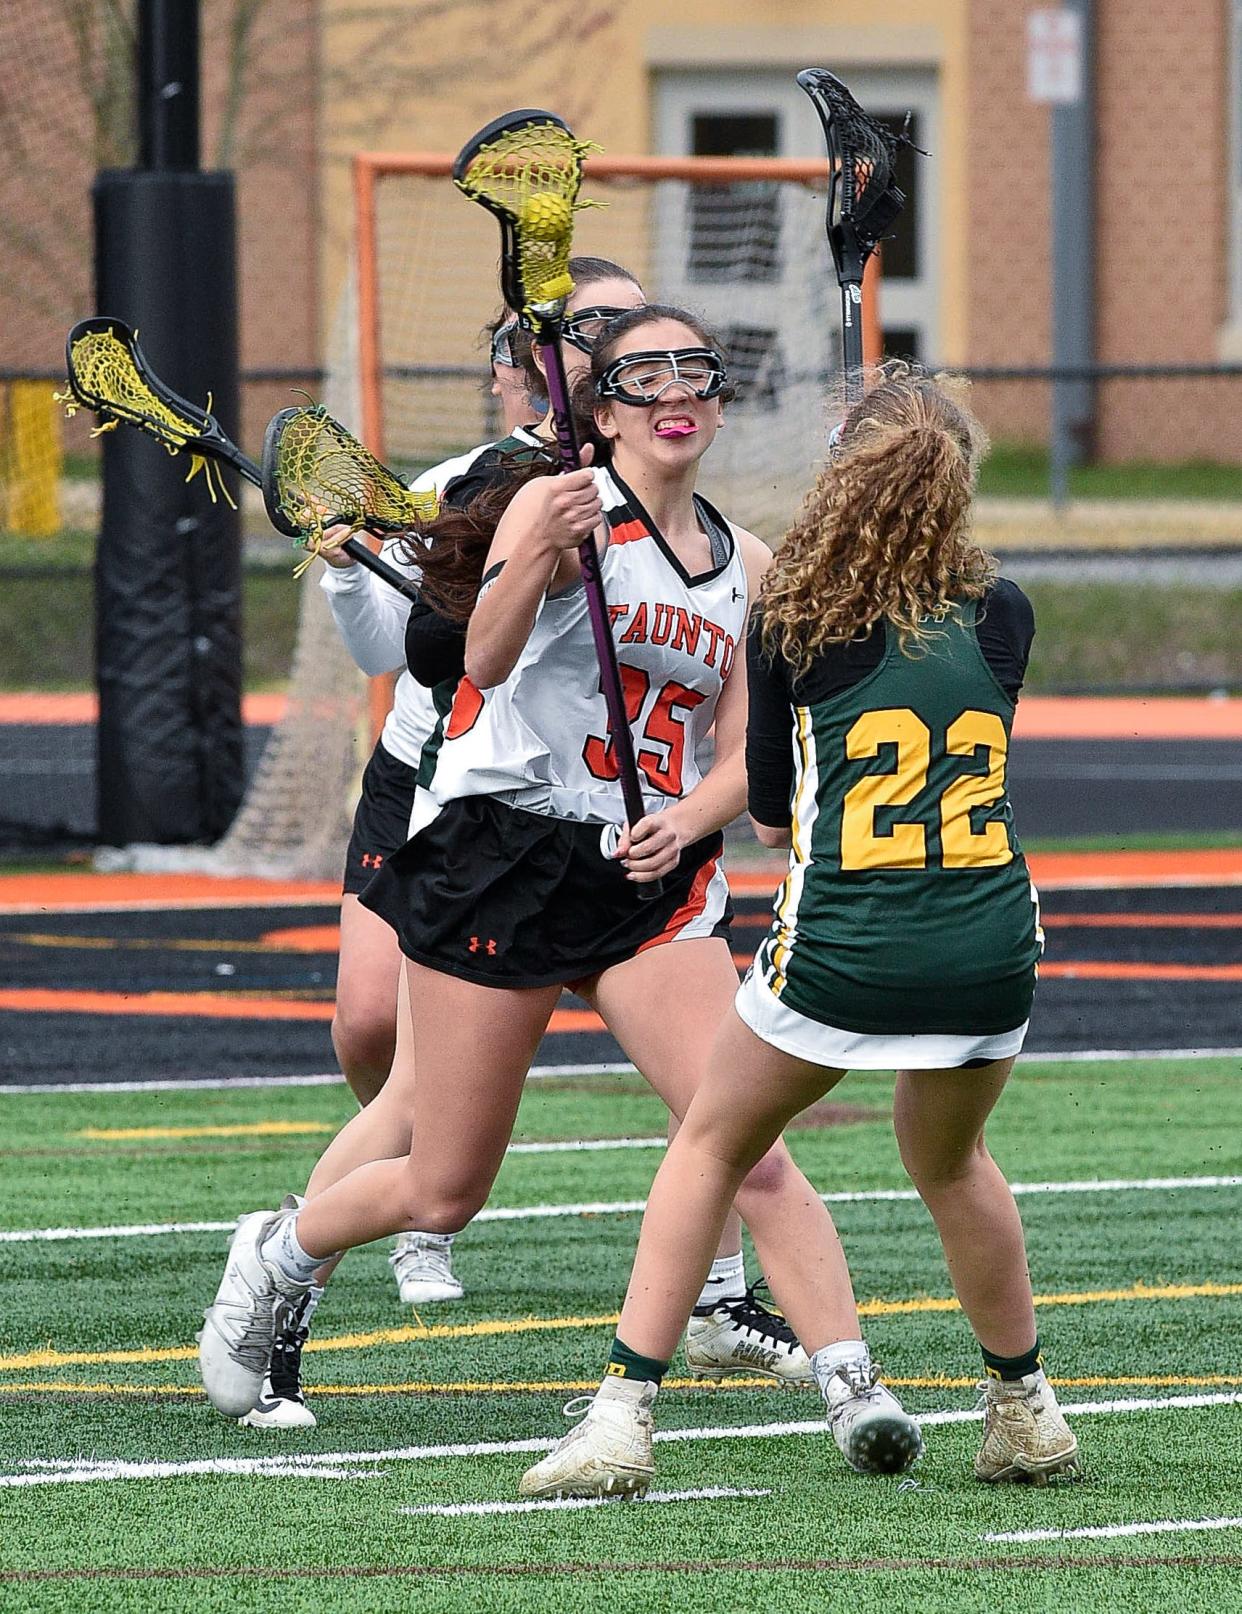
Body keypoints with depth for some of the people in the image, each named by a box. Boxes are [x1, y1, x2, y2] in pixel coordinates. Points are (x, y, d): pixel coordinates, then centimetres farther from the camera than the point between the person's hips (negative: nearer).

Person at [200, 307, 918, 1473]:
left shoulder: (743, 564, 11)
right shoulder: (557, 505, -7)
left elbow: (740, 754, 13)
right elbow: (486, 660, -22)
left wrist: (690, 818, -9)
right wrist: (538, 559, -41)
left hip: (653, 877, 4)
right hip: (504, 856, -4)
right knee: (444, 1191, 5)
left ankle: (853, 1383, -15)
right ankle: (276, 1257, 34)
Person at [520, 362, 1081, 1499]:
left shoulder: (795, 620, -2)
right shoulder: (1004, 617, 3)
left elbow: (769, 813, 7)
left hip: (840, 951, -3)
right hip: (989, 955, 3)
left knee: (713, 1145, 17)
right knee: (951, 1161, 30)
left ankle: (625, 1416, 8)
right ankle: (1027, 1414, 37)